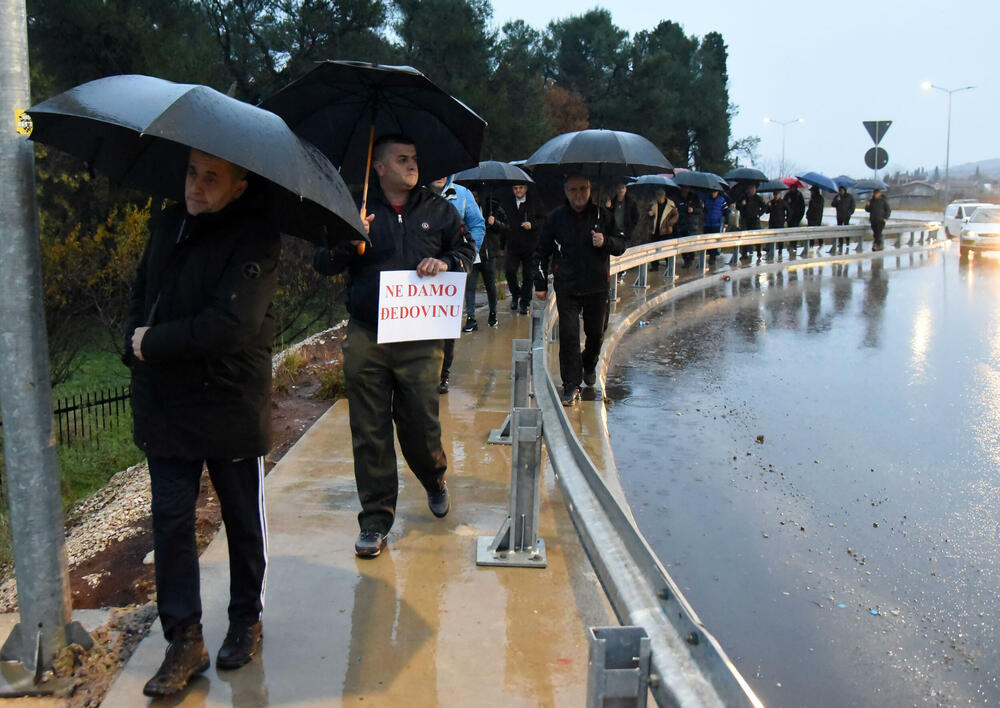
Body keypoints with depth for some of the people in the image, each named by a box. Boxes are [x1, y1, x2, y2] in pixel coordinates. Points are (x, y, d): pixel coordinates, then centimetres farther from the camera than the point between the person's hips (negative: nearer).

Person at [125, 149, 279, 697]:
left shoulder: (255, 237, -15)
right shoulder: (169, 224, 6)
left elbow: (229, 325, -25)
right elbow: (141, 296, 17)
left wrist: (152, 343, -16)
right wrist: (135, 341, -2)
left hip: (230, 408, -5)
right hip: (164, 406, 5)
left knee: (243, 521, 12)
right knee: (170, 520, 7)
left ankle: (245, 621, 32)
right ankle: (184, 640, 18)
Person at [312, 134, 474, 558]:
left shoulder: (439, 210, 13)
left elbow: (466, 250, 16)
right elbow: (322, 265, 5)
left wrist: (446, 262, -6)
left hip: (420, 339, 0)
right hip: (366, 338, 0)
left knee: (420, 423, 1)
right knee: (369, 432, 2)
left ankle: (435, 480, 36)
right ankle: (376, 519, 14)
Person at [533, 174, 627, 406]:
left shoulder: (602, 215, 2)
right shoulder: (556, 217, 1)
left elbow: (621, 245, 9)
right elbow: (542, 252, 8)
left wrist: (605, 242, -13)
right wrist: (540, 284, 5)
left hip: (597, 287, 1)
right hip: (566, 289, -1)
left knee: (596, 333, 12)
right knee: (568, 336, -6)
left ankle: (589, 365, 42)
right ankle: (571, 385, 2)